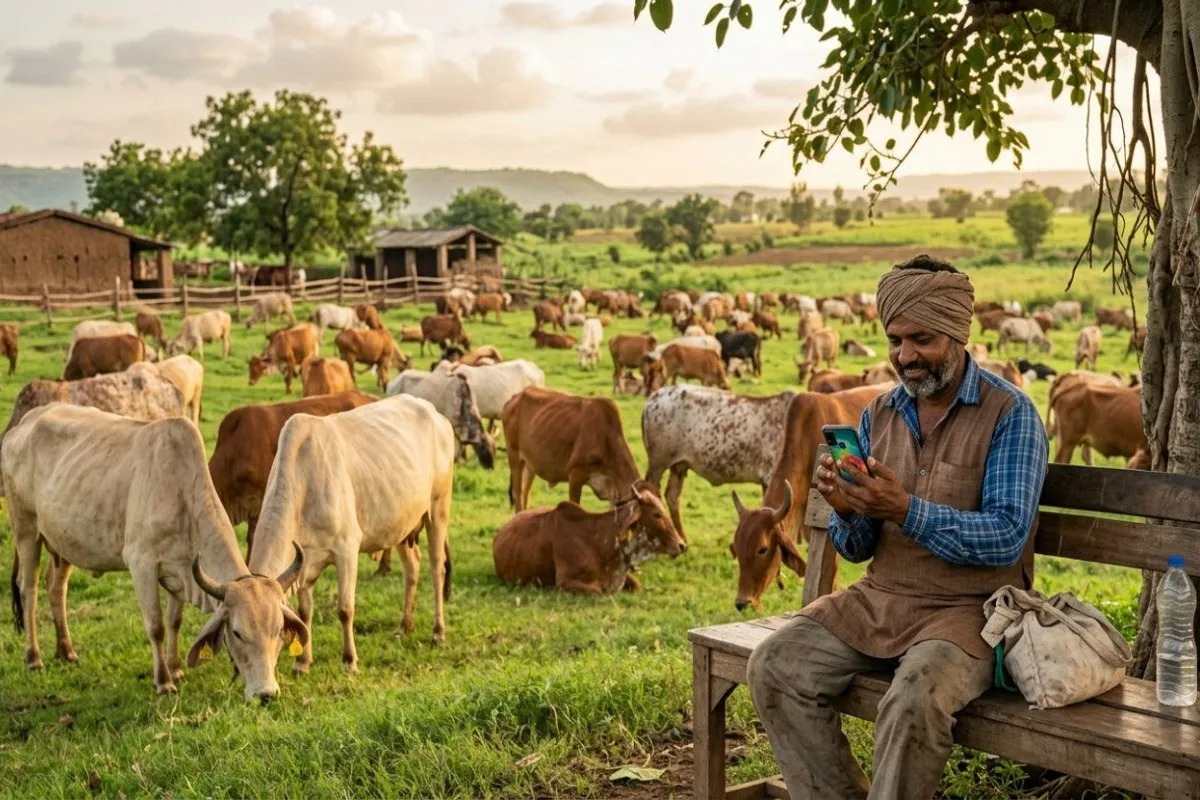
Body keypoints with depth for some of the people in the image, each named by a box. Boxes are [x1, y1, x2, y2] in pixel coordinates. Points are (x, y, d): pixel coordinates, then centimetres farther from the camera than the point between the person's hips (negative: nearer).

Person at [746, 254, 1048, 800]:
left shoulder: (1009, 414, -8)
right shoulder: (878, 415, 7)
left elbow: (1007, 537, -17)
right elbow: (856, 550, 8)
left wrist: (906, 511, -29)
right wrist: (847, 511, -16)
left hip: (968, 609, -5)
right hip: (879, 600, 6)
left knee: (915, 701, -33)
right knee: (775, 667, -13)